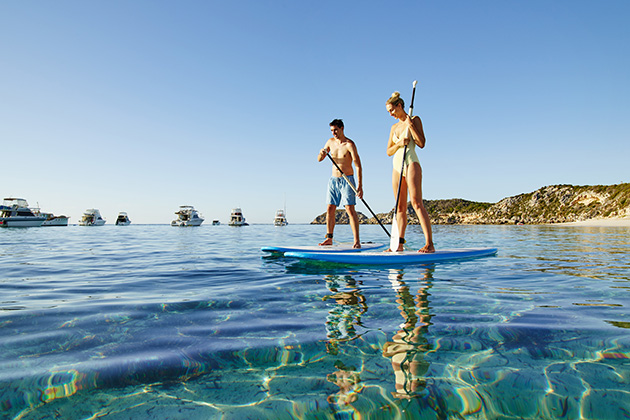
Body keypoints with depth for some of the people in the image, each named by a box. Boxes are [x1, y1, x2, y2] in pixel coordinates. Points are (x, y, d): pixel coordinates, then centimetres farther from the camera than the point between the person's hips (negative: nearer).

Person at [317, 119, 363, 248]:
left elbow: (358, 165, -17)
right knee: (330, 209, 3)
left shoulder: (349, 144, -11)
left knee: (350, 209, -13)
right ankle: (329, 239, 11)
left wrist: (360, 186, -26)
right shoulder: (330, 141, 8)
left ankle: (357, 241, -12)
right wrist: (322, 153, -13)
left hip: (347, 180, -6)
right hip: (333, 180, 6)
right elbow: (319, 160, 13)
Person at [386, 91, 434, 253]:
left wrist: (410, 125, -10)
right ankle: (400, 244, 3)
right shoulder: (394, 127, 20)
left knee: (417, 203, -18)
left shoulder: (414, 120, 4)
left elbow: (421, 143, -7)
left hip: (411, 162, -6)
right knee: (400, 206, 3)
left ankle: (429, 244, -20)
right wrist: (399, 143, -3)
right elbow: (389, 152, 16)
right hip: (397, 166, 6)